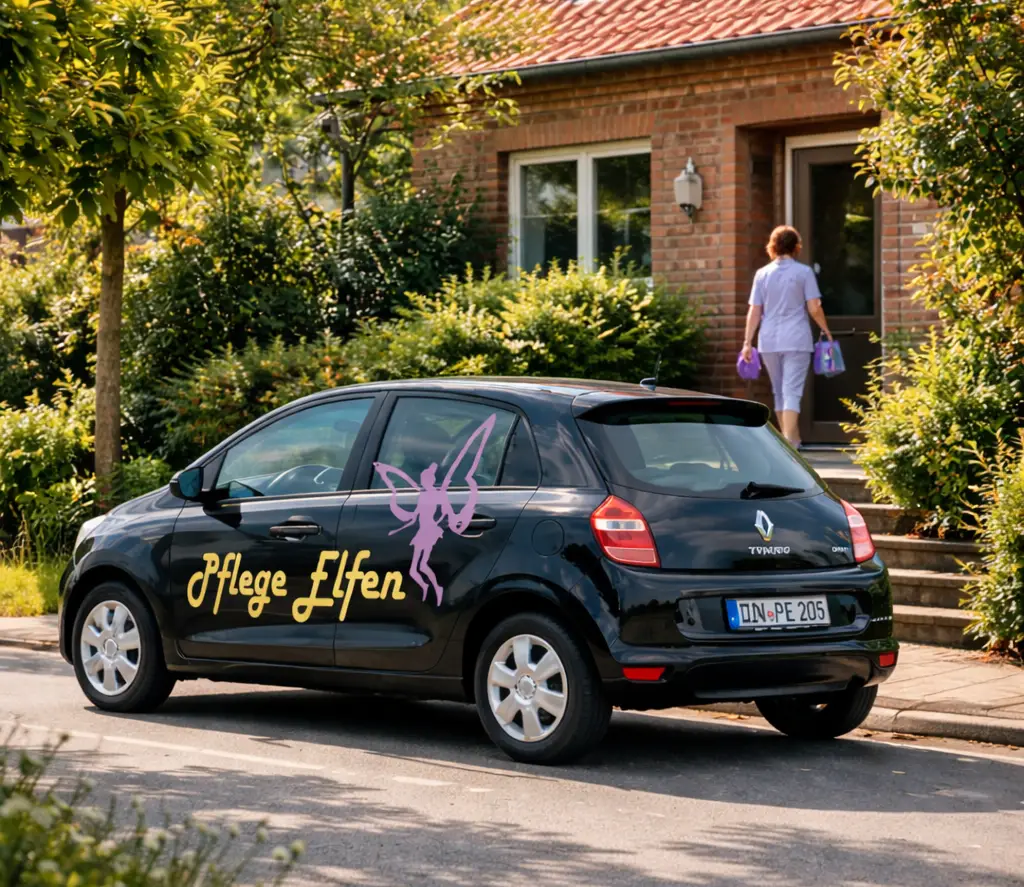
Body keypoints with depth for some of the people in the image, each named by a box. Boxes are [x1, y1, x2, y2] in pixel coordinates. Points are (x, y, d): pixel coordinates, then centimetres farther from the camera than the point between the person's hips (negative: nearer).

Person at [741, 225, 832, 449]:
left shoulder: (762, 274, 5)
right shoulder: (804, 272, -2)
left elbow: (754, 311, 3)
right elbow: (814, 309, -4)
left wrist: (748, 342, 6)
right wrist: (827, 332, 10)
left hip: (769, 341, 3)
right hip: (796, 339, -3)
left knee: (779, 391, 16)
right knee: (792, 391, -6)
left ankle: (791, 439, 26)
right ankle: (790, 442, -17)